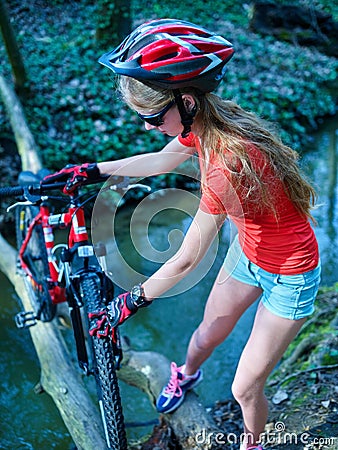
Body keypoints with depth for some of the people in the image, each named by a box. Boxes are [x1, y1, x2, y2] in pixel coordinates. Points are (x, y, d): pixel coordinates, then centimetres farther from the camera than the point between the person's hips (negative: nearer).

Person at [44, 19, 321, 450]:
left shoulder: (227, 162, -39)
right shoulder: (205, 121, -14)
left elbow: (185, 261, -29)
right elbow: (160, 160, 6)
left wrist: (129, 302, -15)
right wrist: (91, 169, 10)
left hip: (289, 275, -7)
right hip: (249, 249, 7)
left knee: (245, 389, 8)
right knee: (208, 333, 26)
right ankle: (186, 375, 60)